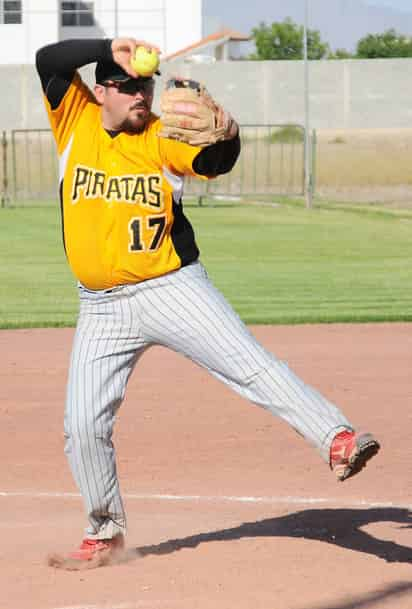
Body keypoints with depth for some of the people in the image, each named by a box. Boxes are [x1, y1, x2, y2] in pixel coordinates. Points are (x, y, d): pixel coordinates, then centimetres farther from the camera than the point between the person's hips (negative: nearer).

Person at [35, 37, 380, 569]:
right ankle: (105, 530, 21)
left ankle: (336, 439, -27)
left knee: (251, 366, -18)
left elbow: (212, 164, -21)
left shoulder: (162, 137, -3)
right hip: (102, 308, 3)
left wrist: (227, 137, -43)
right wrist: (110, 48, -20)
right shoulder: (75, 121, 2)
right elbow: (48, 59, -10)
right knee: (82, 425, 4)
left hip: (172, 288, -3)